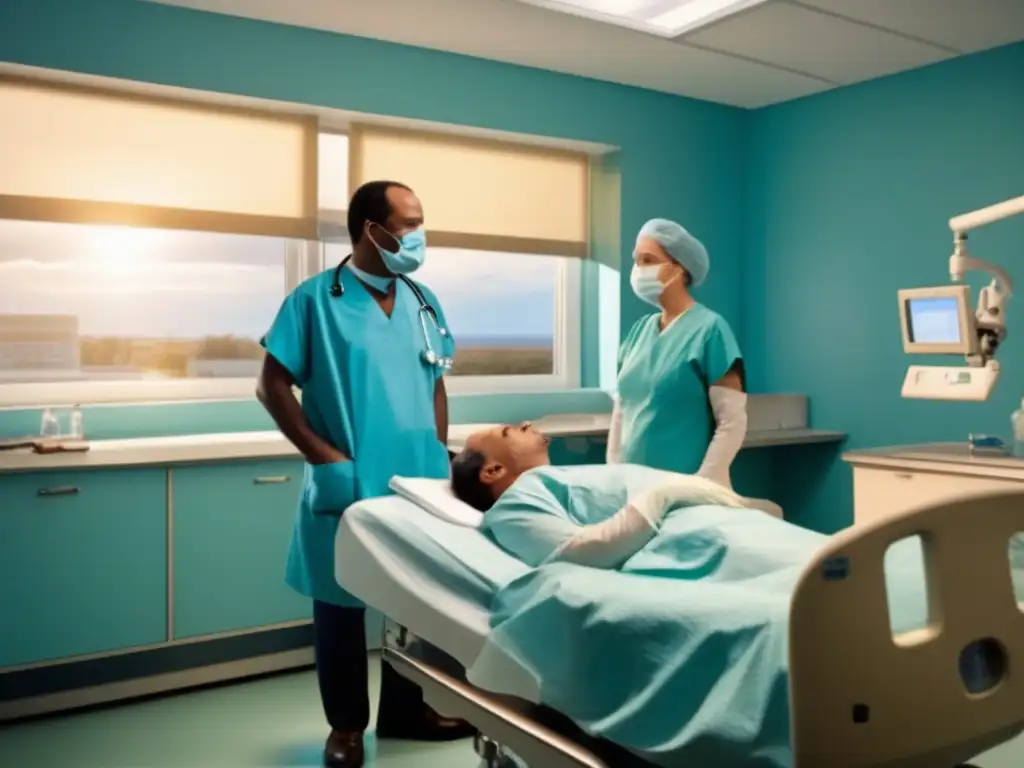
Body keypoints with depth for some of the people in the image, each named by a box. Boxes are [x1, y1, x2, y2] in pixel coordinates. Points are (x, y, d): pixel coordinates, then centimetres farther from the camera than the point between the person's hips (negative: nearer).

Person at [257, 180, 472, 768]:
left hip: (419, 482, 5)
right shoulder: (316, 299, -8)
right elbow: (274, 387, -8)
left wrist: (442, 451, 5)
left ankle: (405, 709, 33)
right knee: (341, 606, 8)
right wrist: (324, 457, -14)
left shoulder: (423, 301, 9)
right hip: (350, 489, -5)